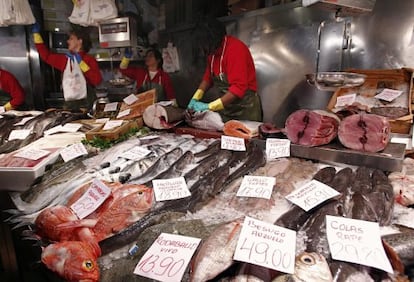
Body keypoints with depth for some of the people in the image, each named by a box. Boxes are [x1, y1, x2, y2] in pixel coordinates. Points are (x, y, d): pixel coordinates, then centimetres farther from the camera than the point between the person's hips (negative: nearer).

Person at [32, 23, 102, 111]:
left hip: (86, 103, -5)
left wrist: (81, 63, -16)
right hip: (69, 104, 5)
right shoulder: (65, 59, 12)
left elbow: (97, 80, -16)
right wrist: (36, 33, 24)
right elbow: (46, 55, 21)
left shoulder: (89, 60, -4)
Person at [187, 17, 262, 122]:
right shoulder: (213, 51, 4)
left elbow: (239, 87, -26)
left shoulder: (236, 48, -20)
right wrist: (195, 98, 2)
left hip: (245, 109, -6)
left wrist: (209, 106, -26)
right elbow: (208, 76, 16)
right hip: (225, 107, 7)